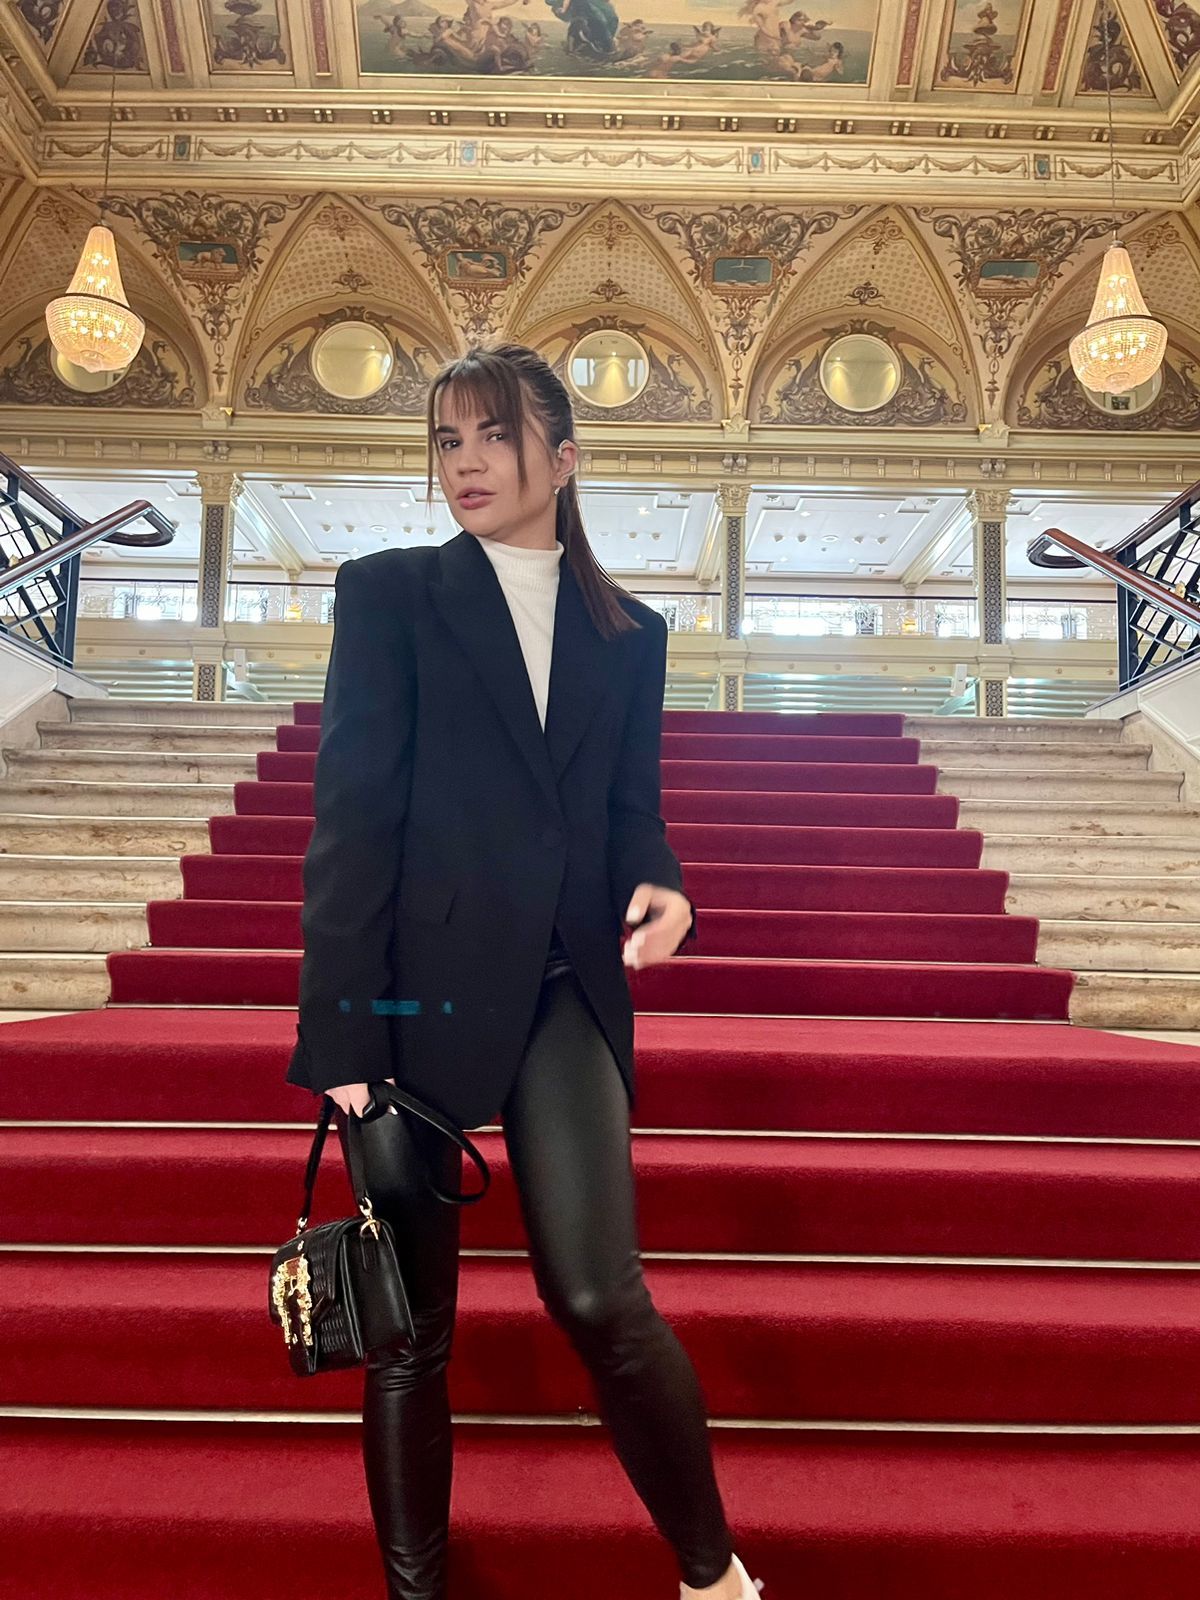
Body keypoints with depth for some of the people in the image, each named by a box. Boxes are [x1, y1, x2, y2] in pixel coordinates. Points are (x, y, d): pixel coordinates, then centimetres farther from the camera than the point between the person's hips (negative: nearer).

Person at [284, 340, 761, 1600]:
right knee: (411, 1329, 9)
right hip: (417, 993, -1)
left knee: (598, 1298, -5)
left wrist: (657, 884, -10)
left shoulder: (628, 633, 11)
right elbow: (351, 819, -5)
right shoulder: (388, 594, 2)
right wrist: (340, 1032, -9)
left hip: (565, 996, 2)